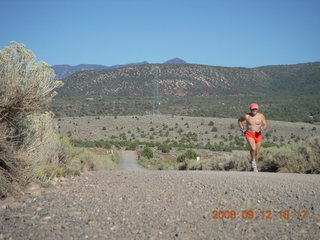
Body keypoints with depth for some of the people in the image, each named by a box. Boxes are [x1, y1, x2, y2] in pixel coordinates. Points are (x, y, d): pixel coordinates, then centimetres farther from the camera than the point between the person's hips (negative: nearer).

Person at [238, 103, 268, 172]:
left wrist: (263, 128, -22)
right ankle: (253, 160, 3)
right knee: (253, 148, -26)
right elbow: (239, 120, 13)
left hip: (258, 135, 2)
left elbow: (266, 125, 1)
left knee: (257, 152, 9)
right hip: (249, 135, -2)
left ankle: (255, 165, 32)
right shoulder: (246, 116, -5)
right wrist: (242, 129, 5)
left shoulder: (261, 116, -3)